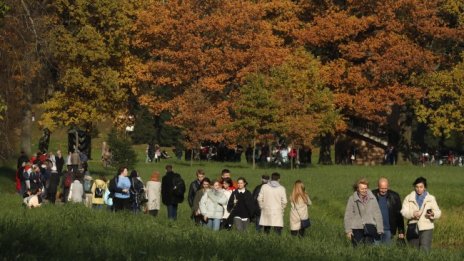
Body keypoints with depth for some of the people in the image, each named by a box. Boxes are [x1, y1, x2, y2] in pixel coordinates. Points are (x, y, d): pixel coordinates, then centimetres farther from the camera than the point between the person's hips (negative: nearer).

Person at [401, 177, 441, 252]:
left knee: (425, 251, -14)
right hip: (413, 228, 2)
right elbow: (404, 212, -2)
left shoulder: (431, 199, 10)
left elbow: (438, 212, 9)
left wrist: (433, 214, -15)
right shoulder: (408, 198, 8)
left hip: (426, 228, -1)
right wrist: (412, 214, -22)